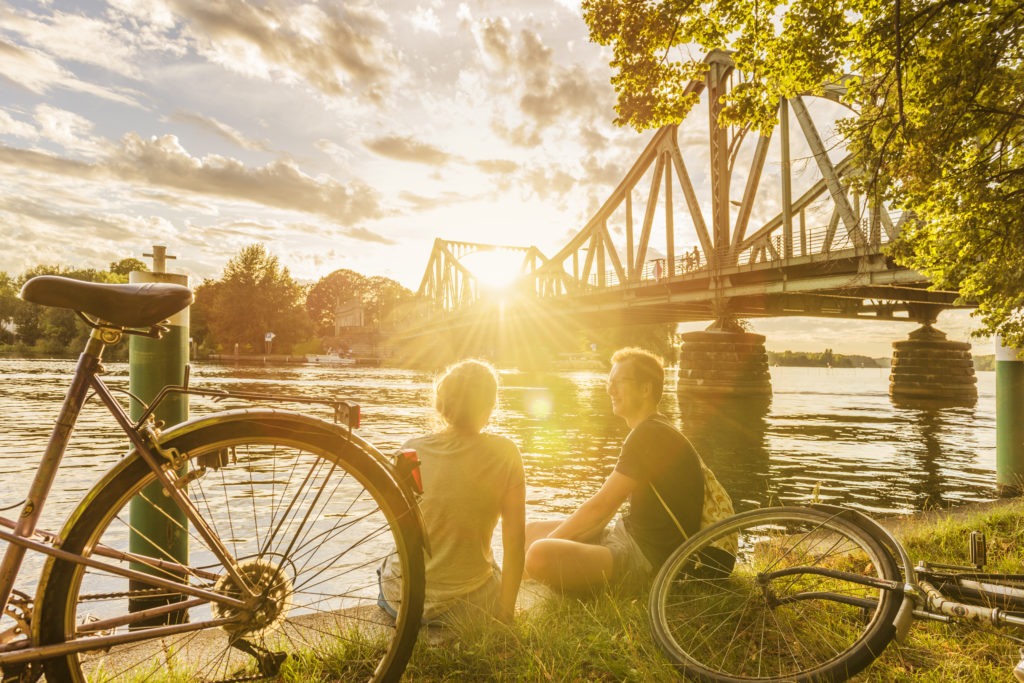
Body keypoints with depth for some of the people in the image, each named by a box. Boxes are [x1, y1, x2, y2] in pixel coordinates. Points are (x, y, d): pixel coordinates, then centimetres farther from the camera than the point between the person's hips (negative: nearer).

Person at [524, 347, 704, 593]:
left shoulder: (651, 436, -20)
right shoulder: (650, 432, 16)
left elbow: (600, 506, -20)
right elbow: (608, 504, 15)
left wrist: (550, 541, -7)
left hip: (645, 556, -11)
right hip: (627, 535, 11)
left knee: (539, 555, -28)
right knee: (533, 530, 12)